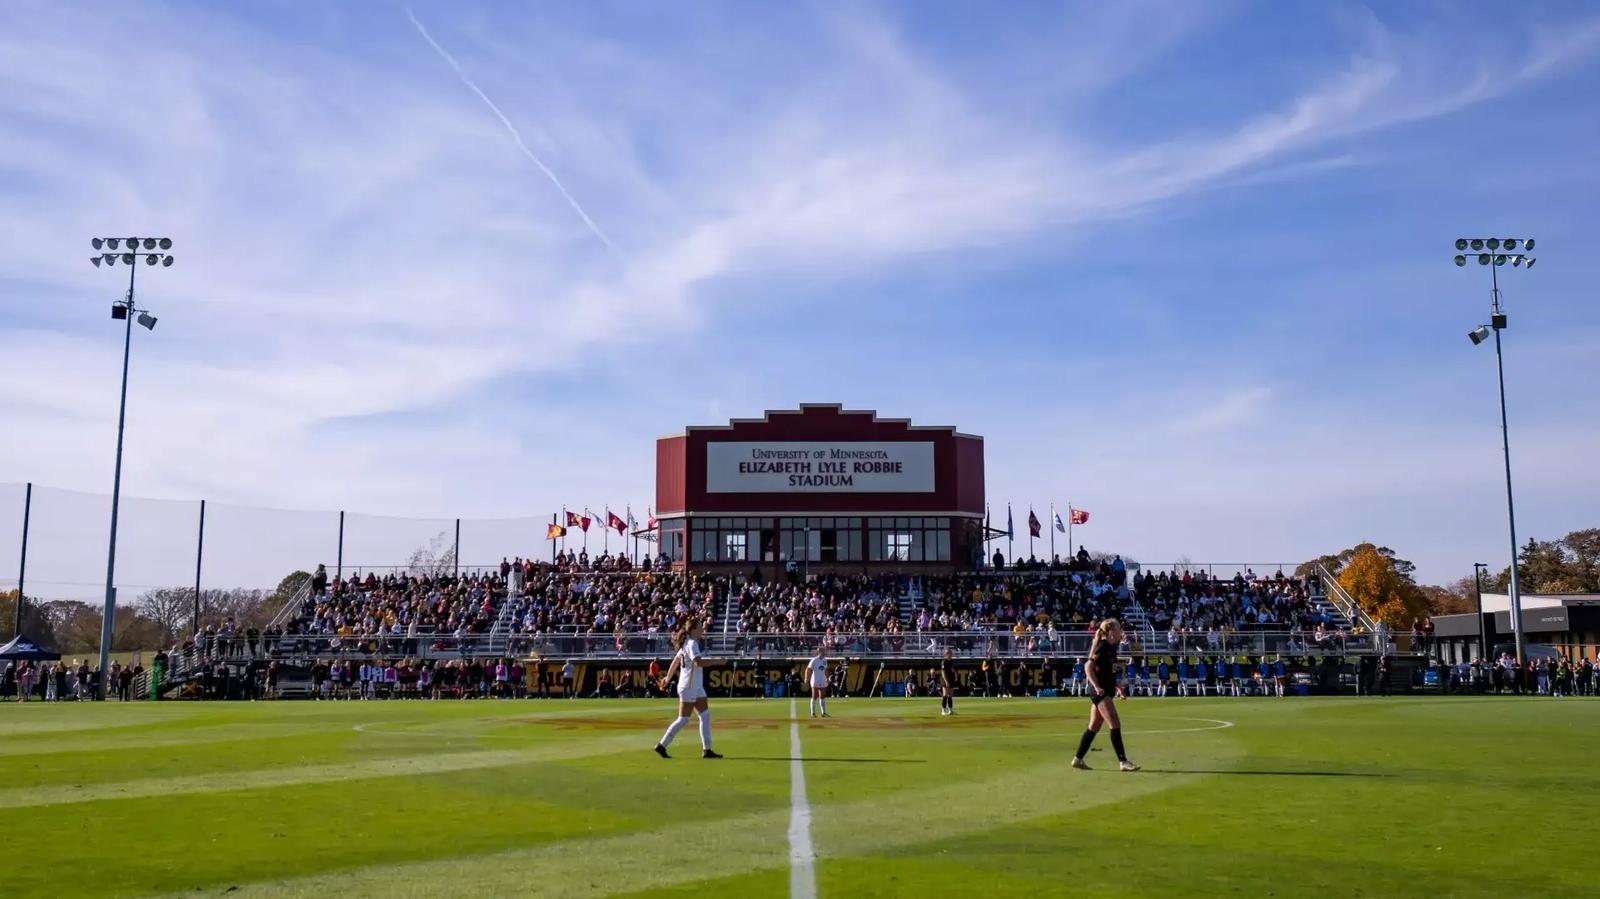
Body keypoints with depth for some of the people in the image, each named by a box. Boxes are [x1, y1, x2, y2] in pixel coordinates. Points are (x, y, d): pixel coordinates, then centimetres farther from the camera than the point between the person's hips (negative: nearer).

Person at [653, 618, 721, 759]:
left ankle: (707, 750, 4)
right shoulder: (692, 643, -16)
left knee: (705, 716, 4)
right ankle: (661, 745, 7)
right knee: (683, 719, -3)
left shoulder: (688, 643, 12)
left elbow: (676, 660, 21)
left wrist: (668, 677, 30)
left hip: (697, 687, 10)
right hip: (688, 687, -10)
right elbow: (698, 662, -31)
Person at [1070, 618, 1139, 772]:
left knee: (1094, 726, 11)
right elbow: (1089, 667, -19)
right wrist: (1097, 687, -25)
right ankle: (1122, 761, -10)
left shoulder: (1112, 647, 13)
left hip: (1107, 691, 10)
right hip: (1100, 691, -10)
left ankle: (1078, 759, 17)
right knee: (1115, 724, -11)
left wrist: (1116, 686, 16)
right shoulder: (1102, 647, -14)